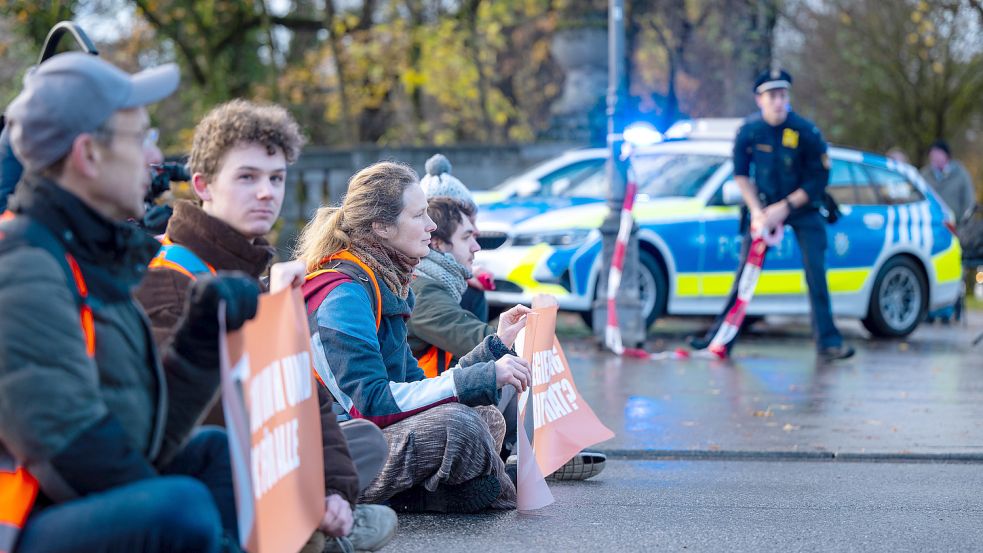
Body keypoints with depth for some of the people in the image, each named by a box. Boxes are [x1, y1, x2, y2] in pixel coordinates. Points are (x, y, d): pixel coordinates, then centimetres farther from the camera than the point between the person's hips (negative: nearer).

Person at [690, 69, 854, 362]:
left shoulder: (806, 132, -18)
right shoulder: (749, 130, -10)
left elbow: (819, 179, -13)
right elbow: (741, 174, 1)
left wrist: (785, 207, -19)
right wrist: (757, 211, -9)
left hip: (803, 207, -2)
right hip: (763, 206, 2)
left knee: (816, 272, -11)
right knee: (745, 272, 0)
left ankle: (828, 342, -7)